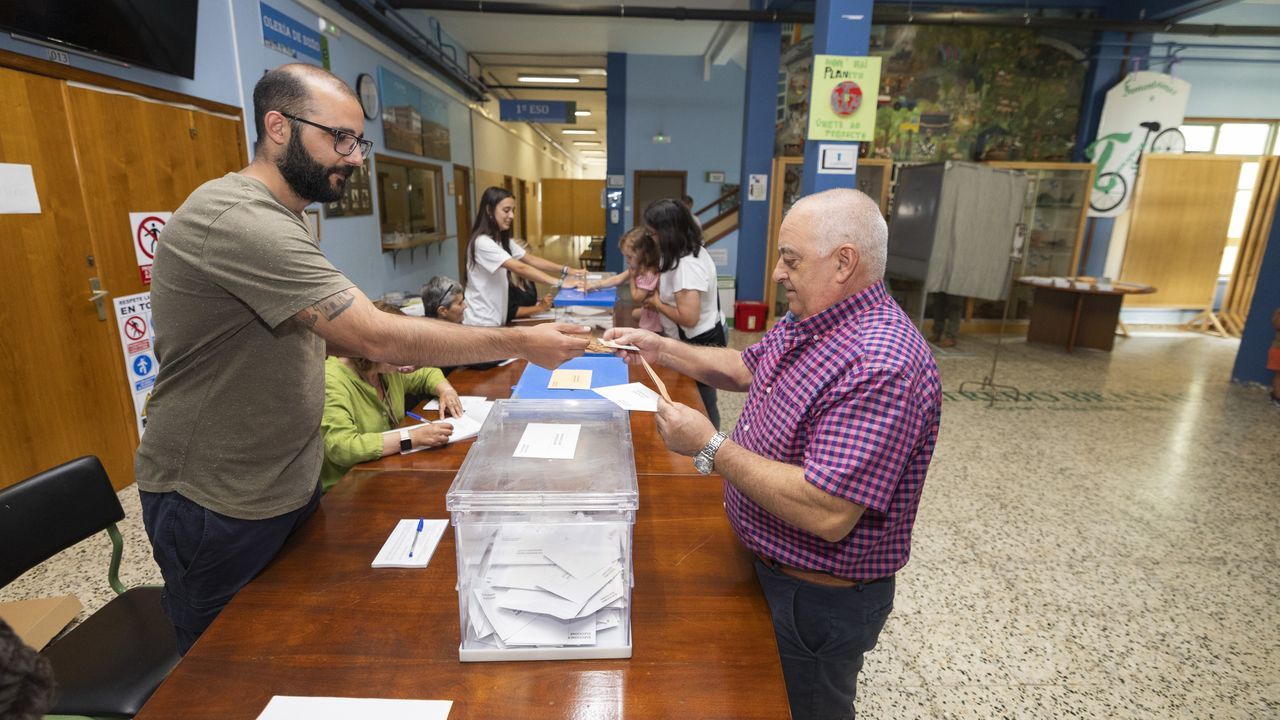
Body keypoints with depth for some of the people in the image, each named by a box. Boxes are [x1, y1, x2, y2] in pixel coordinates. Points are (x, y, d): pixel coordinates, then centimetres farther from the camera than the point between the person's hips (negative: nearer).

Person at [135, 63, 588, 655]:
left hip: (288, 486, 9)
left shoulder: (274, 219, 8)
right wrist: (520, 343, -27)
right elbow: (376, 337, -33)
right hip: (218, 507, -9)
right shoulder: (240, 218, -26)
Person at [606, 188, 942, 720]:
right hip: (768, 565, 9)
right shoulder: (805, 324, -1)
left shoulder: (881, 366, -33)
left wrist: (710, 447, -29)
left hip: (820, 598, -8)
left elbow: (828, 515, -36)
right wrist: (658, 348, 3)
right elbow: (743, 369, 14)